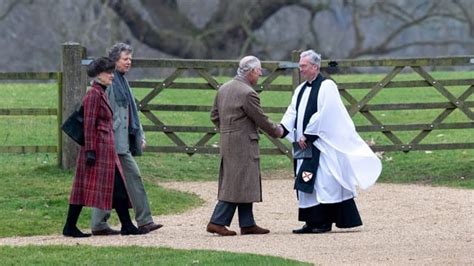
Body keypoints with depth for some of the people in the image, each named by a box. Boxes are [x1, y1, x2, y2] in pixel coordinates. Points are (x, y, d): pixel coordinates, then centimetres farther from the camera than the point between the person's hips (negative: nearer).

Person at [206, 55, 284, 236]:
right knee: (238, 183, -6)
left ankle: (247, 223, 15)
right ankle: (217, 222, -9)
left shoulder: (224, 89, 10)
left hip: (227, 142, 9)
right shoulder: (247, 93, -17)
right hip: (243, 144, -9)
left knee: (244, 185, 13)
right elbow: (261, 120, -10)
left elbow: (214, 116, 16)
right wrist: (277, 131, 6)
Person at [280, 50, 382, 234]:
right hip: (306, 144, 8)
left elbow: (323, 115, -16)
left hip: (322, 145, -8)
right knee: (307, 184, 6)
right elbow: (292, 113, 10)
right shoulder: (301, 90, 16)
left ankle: (324, 222, -5)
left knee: (323, 182, -8)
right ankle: (312, 222, 9)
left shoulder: (327, 87, -9)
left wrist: (307, 136, -17)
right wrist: (282, 129, -9)